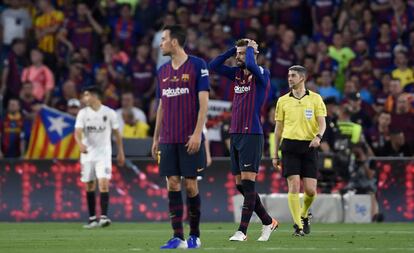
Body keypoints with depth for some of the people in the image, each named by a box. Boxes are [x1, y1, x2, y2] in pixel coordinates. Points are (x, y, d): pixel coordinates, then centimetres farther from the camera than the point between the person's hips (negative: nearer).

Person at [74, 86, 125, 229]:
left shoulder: (109, 113, -2)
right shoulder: (83, 113, 1)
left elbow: (116, 133, 8)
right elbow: (78, 132, -11)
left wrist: (121, 153, 10)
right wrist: (80, 143, -32)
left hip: (104, 154, -3)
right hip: (87, 154, 3)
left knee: (103, 183, -17)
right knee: (89, 186, 6)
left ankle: (104, 216, -20)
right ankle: (92, 218, 15)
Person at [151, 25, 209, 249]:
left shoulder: (197, 66, -5)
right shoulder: (163, 71, 13)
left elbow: (203, 102, -8)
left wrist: (197, 133, -16)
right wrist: (156, 138, 15)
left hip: (190, 139, -5)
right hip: (168, 139, 5)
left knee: (190, 184, -2)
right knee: (172, 184, -1)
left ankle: (194, 235, 11)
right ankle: (178, 237, 0)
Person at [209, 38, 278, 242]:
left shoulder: (262, 74, -7)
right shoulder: (237, 73, 14)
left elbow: (251, 65, -28)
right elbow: (214, 65, 14)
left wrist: (251, 48, -9)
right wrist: (233, 49, 9)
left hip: (252, 135, -8)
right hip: (235, 134, 8)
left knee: (247, 183, -10)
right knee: (240, 185, 8)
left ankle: (242, 231, -11)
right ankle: (268, 222, 20)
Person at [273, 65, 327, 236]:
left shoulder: (315, 99, 6)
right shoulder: (283, 101, 10)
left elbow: (322, 122, 1)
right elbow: (278, 128, 14)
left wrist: (318, 136, -21)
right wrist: (275, 154, 11)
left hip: (309, 147, -1)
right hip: (290, 146, 1)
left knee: (310, 190, -4)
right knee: (294, 185, -11)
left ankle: (304, 215, 27)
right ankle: (298, 225, -7)